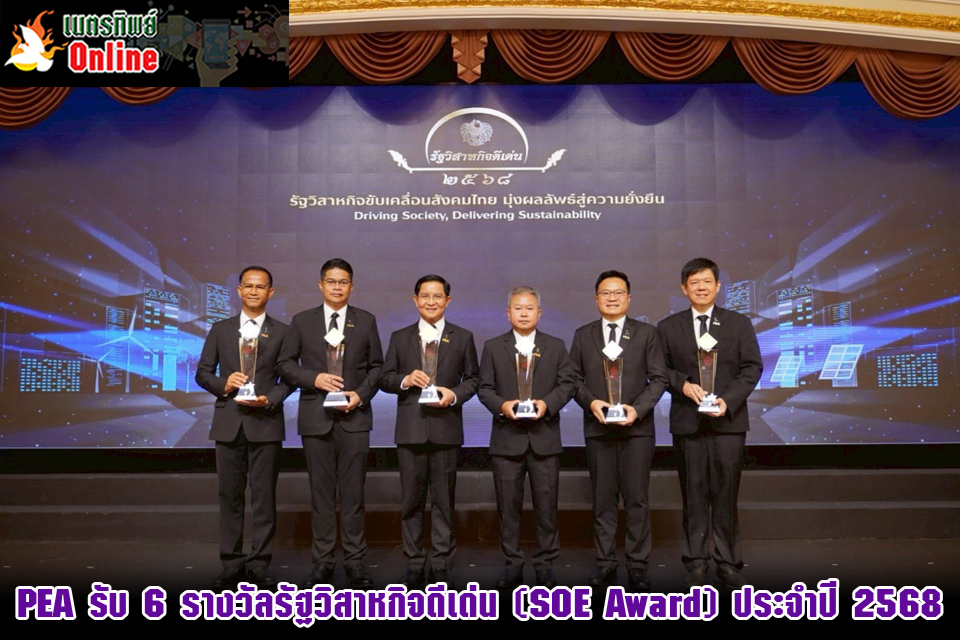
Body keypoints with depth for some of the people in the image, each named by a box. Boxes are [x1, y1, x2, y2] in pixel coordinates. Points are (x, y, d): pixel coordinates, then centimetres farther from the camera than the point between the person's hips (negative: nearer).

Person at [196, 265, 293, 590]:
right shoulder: (220, 329, 11)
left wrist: (270, 399, -13)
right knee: (230, 496, 7)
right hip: (229, 422, 2)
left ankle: (260, 563, 11)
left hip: (265, 422, -2)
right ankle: (231, 564, 16)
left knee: (264, 496, 2)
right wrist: (223, 384, -10)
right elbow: (203, 372, 10)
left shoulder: (282, 332, 6)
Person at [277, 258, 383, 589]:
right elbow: (285, 363, 6)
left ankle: (355, 560, 13)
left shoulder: (366, 321, 7)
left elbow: (376, 366, 8)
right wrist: (313, 378, -11)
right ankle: (323, 561, 16)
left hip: (354, 416, 0)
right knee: (321, 492, 6)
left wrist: (361, 394, -8)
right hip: (315, 417, 0)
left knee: (353, 491, 3)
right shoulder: (302, 321, 6)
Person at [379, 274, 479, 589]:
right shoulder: (400, 337, 9)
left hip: (445, 428, -1)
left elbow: (472, 378, 8)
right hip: (410, 429, 1)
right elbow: (385, 378, 8)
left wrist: (455, 394, -11)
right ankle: (414, 564, 18)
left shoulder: (462, 337, 8)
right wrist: (406, 380, -12)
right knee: (411, 499, 6)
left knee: (444, 499, 5)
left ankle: (442, 565, 16)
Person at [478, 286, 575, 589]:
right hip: (507, 437, 0)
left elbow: (567, 383, 4)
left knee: (546, 504, 5)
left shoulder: (556, 346, 9)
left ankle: (545, 563, 18)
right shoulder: (492, 347, 7)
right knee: (508, 504, 5)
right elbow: (485, 388, 4)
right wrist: (502, 405, -14)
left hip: (545, 437, 0)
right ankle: (512, 563, 17)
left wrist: (548, 403, -13)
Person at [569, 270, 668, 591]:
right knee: (603, 498, 7)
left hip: (637, 427, -1)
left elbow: (658, 378, 1)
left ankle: (638, 565, 11)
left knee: (637, 499, 1)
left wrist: (638, 408, -12)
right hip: (598, 428, 1)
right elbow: (575, 378, 8)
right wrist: (591, 402, -10)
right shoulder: (583, 335, 9)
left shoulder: (646, 333, 5)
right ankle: (605, 562, 16)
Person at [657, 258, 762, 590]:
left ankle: (728, 563, 14)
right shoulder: (668, 327, 7)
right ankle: (696, 562, 15)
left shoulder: (739, 323, 6)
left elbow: (752, 367, 1)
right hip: (687, 422, 1)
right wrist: (683, 385, -13)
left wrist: (728, 400, -12)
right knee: (694, 495, 5)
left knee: (726, 494, 2)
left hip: (728, 421, 0)